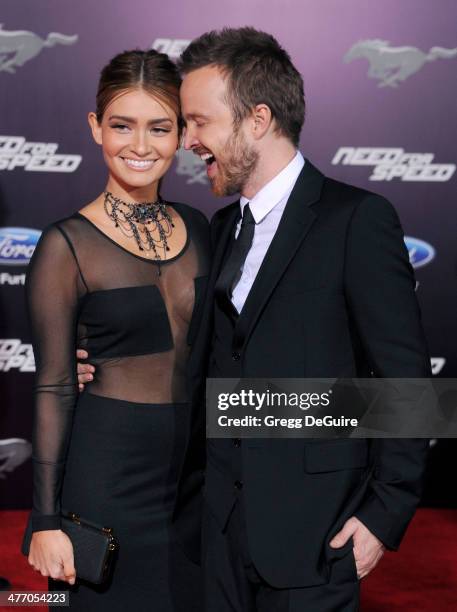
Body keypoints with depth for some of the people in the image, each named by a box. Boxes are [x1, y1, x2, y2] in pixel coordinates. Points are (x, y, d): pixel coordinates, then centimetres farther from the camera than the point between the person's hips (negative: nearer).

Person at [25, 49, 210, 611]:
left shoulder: (196, 228, 6)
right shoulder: (67, 244, -10)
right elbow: (54, 388, -9)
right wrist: (47, 520, -10)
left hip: (195, 470, 5)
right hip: (108, 474, -5)